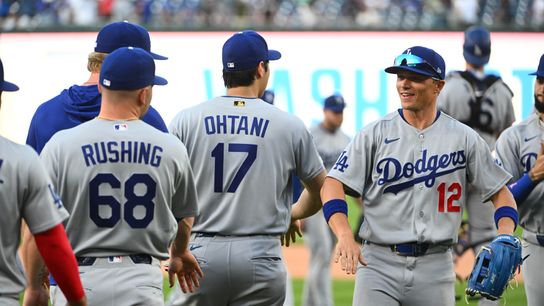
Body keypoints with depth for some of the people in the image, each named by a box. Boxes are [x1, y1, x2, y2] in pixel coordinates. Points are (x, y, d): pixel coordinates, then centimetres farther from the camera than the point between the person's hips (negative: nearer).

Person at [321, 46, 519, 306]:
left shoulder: (463, 138, 6)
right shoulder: (375, 134, 3)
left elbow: (501, 193, 10)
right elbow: (333, 186, -3)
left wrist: (506, 240, -10)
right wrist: (345, 236, -22)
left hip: (435, 266, 1)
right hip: (379, 263, -1)